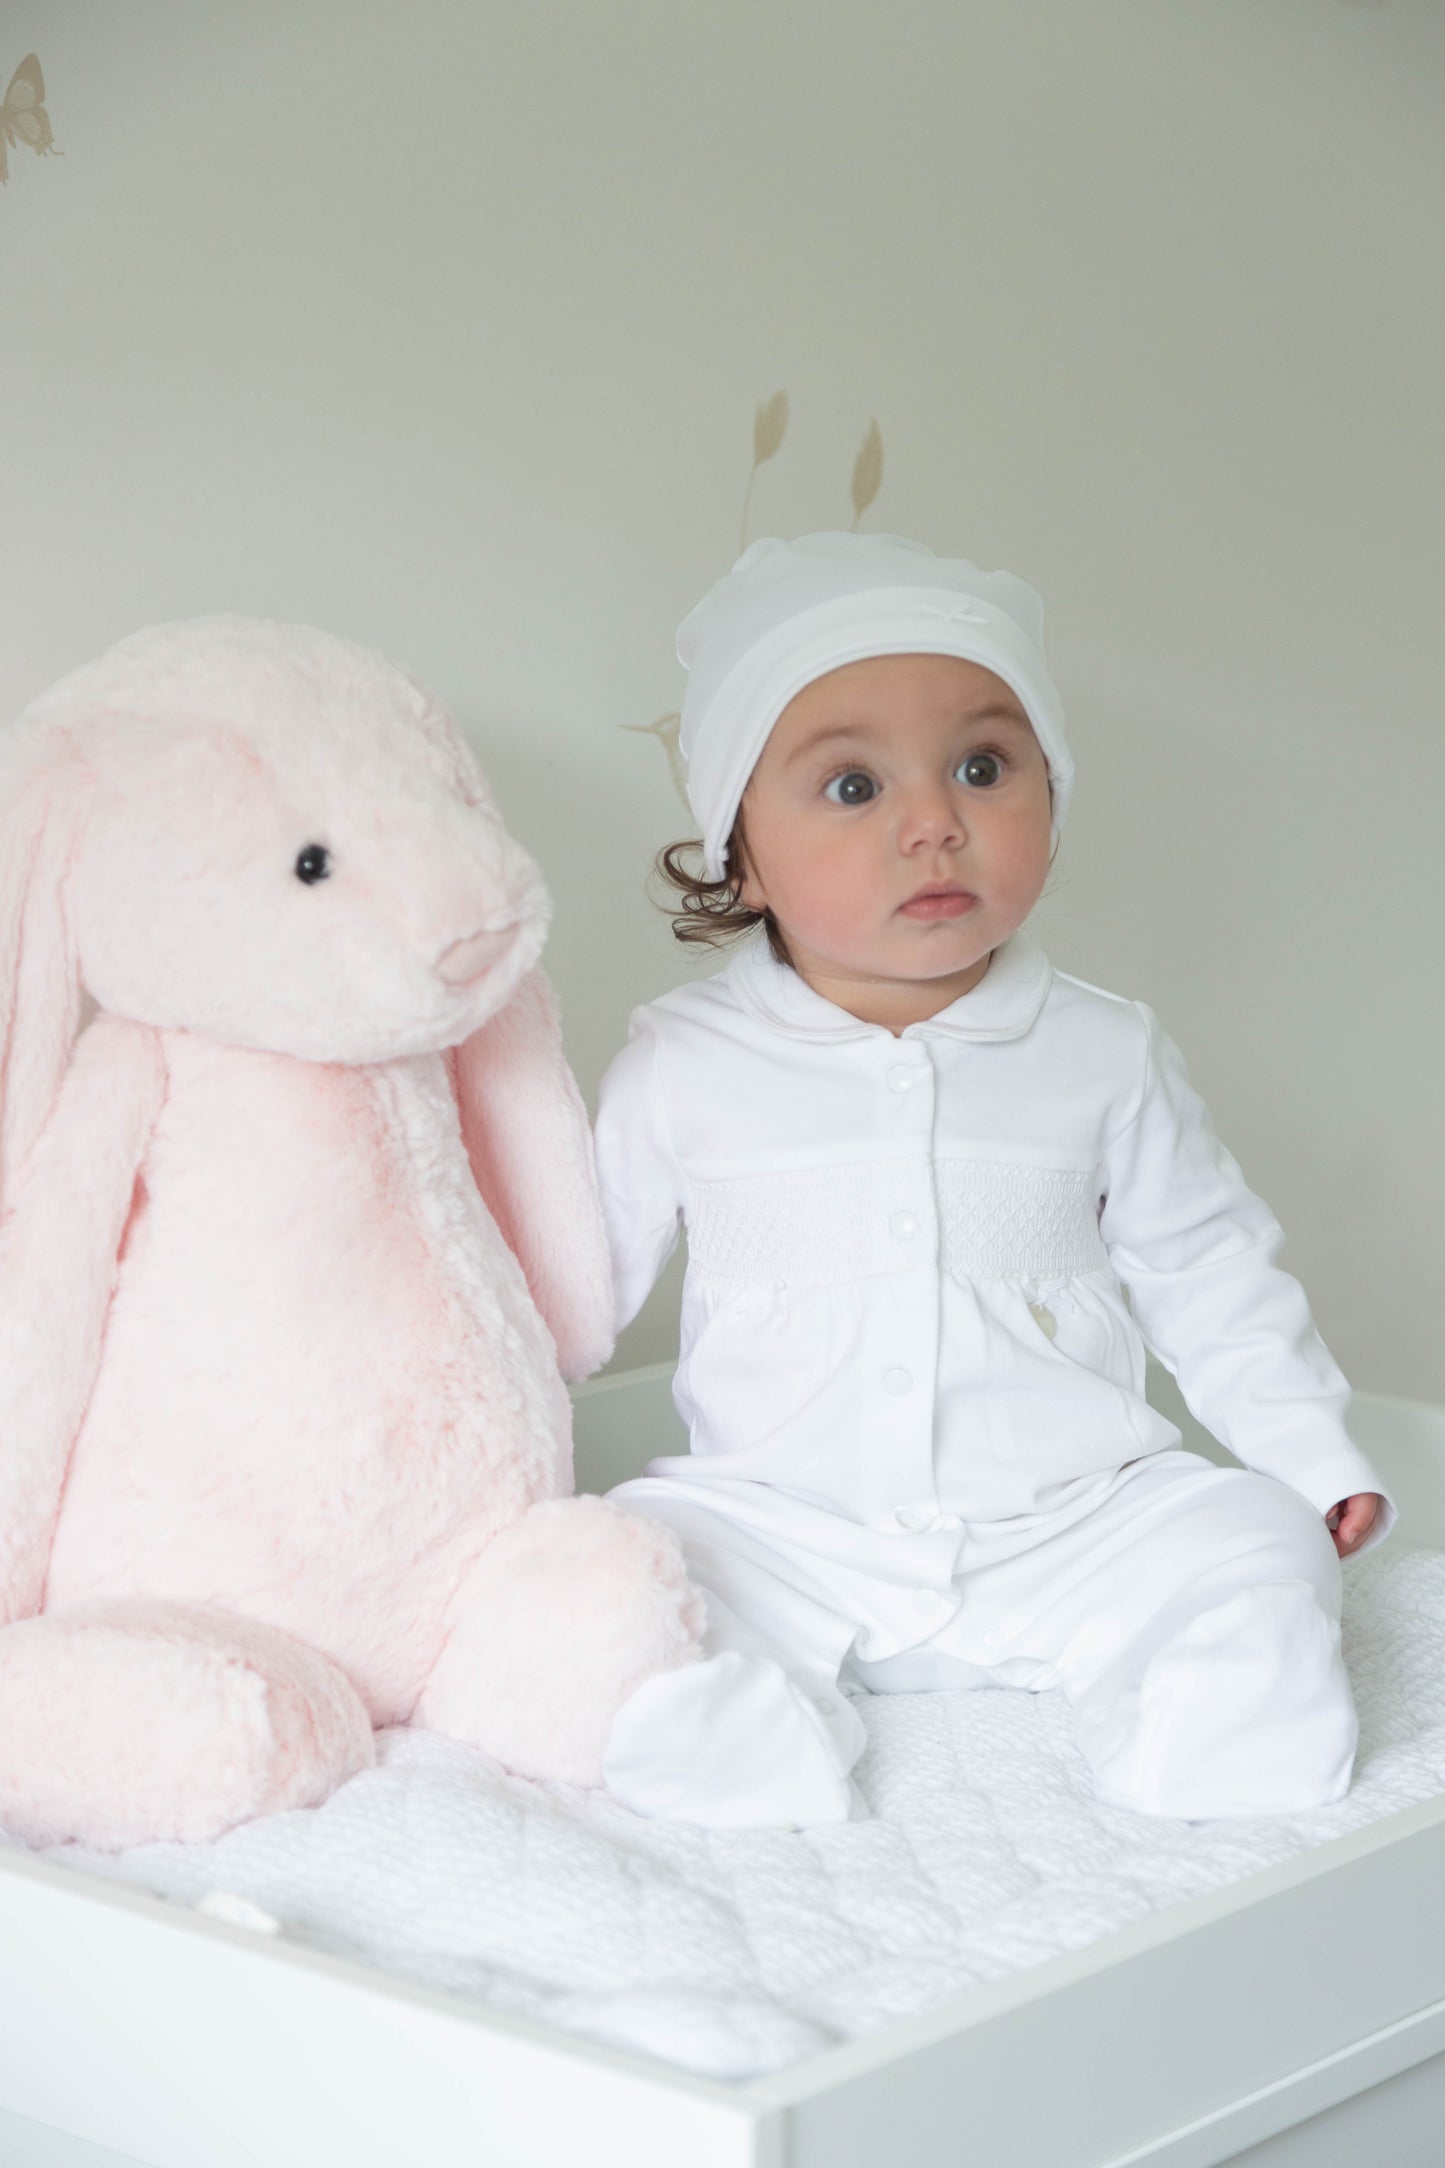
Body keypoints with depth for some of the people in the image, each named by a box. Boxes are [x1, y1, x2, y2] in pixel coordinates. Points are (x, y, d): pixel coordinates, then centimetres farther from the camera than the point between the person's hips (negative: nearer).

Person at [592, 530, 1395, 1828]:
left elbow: (1208, 1275, 11)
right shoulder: (683, 1069, -2)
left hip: (1069, 1528, 1)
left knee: (1247, 1549, -18)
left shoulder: (1106, 1055, 1)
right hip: (782, 1533, -1)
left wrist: (1316, 1458, 8)